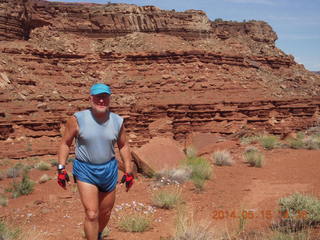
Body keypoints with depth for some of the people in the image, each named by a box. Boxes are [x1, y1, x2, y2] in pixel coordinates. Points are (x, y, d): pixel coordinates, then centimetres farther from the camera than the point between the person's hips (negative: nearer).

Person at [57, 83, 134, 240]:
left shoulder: (117, 121, -4)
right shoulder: (77, 119, -13)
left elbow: (124, 146, 7)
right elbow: (65, 143, -3)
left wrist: (128, 171, 5)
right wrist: (61, 169, -9)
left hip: (109, 169, 4)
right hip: (85, 170, -3)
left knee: (106, 213, 18)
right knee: (92, 214, -12)